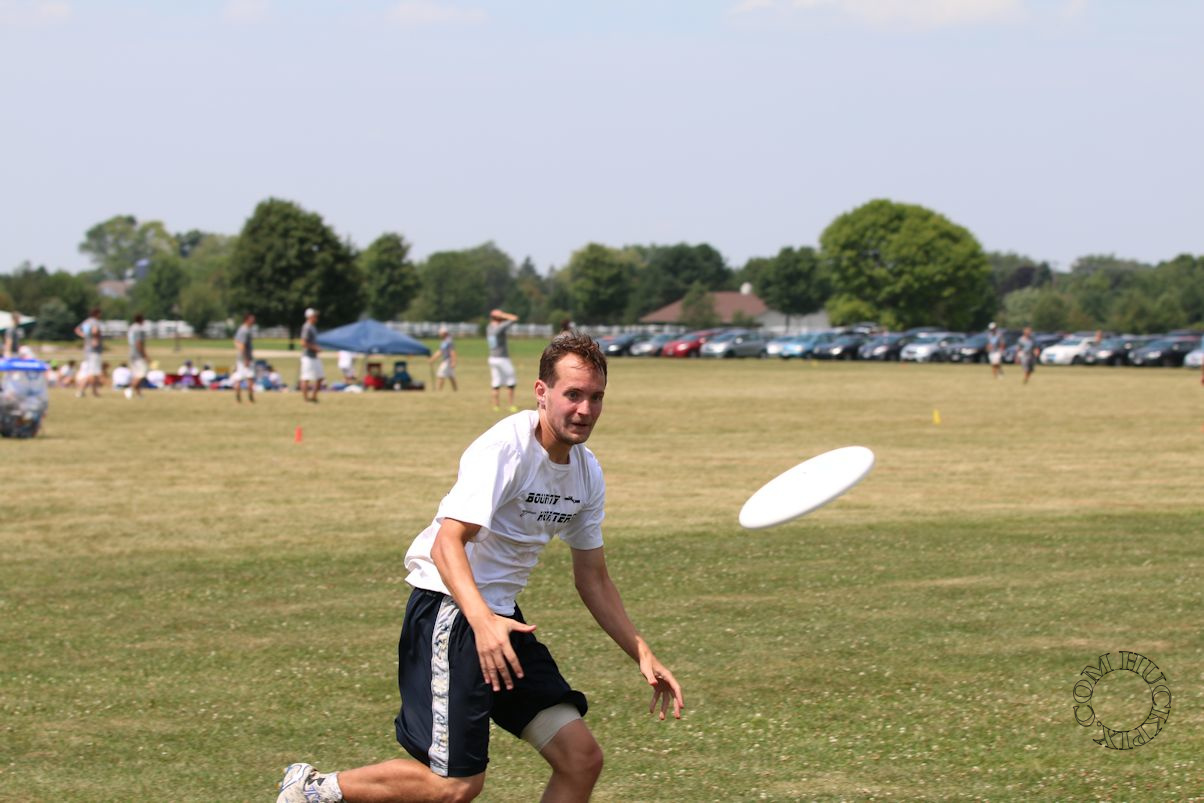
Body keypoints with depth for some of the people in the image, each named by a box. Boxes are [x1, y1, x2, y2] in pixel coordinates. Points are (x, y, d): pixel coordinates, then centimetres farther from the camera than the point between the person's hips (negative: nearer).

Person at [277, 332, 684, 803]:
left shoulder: (586, 473, 7)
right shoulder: (505, 448, -19)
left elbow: (593, 580, 18)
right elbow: (447, 543, -29)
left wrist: (643, 656, 12)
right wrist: (482, 620, -44)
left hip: (501, 617, 8)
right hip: (450, 609, -8)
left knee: (582, 758, -2)